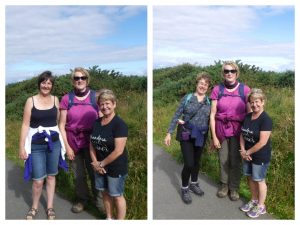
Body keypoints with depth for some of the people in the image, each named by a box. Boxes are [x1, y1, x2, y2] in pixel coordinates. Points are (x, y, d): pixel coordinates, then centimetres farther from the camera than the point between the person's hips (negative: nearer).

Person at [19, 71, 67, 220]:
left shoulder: (55, 99, 2)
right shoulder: (31, 101, -5)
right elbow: (25, 124, -5)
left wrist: (63, 141, 9)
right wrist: (22, 147, -8)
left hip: (54, 143, 2)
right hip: (36, 145, -2)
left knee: (51, 176, 13)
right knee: (38, 180, 0)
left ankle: (50, 207, 28)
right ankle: (34, 207, 26)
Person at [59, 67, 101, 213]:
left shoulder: (95, 97, -5)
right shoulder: (67, 99, -4)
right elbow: (62, 125, -2)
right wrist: (67, 146, -6)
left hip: (91, 142, -1)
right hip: (74, 143, 1)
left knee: (95, 172, 8)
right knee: (79, 174, 15)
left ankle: (98, 198, 33)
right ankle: (82, 199, 37)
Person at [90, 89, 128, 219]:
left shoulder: (119, 124, -19)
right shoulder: (96, 122, 3)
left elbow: (118, 151, -23)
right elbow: (92, 144, 8)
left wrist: (102, 164, -14)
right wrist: (95, 162, -6)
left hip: (116, 167, -6)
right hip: (100, 166, 7)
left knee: (117, 195, 7)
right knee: (105, 193, 19)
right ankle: (109, 219, 38)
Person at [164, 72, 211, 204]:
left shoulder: (209, 101, 3)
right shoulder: (187, 98, -4)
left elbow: (211, 119, 6)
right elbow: (176, 115, -3)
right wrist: (169, 133, -6)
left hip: (201, 136, 3)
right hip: (186, 135, -3)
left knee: (196, 161, 16)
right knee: (189, 163, -7)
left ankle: (194, 184, 39)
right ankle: (184, 189, 14)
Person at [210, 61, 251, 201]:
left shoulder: (245, 90, -6)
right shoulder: (217, 90, -4)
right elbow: (212, 114, -3)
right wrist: (214, 136, -4)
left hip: (238, 130, -1)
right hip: (221, 129, 1)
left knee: (235, 161, 5)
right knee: (223, 160, 11)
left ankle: (234, 187, 27)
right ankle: (224, 185, 33)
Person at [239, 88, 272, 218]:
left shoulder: (266, 120, -21)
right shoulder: (248, 116, 2)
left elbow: (262, 142, -24)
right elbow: (242, 134, 9)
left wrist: (248, 152, -14)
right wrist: (243, 150, -5)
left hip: (260, 156, -7)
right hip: (247, 155, 7)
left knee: (259, 180, 7)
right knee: (250, 178, 17)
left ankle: (261, 206, 25)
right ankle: (254, 200, 37)